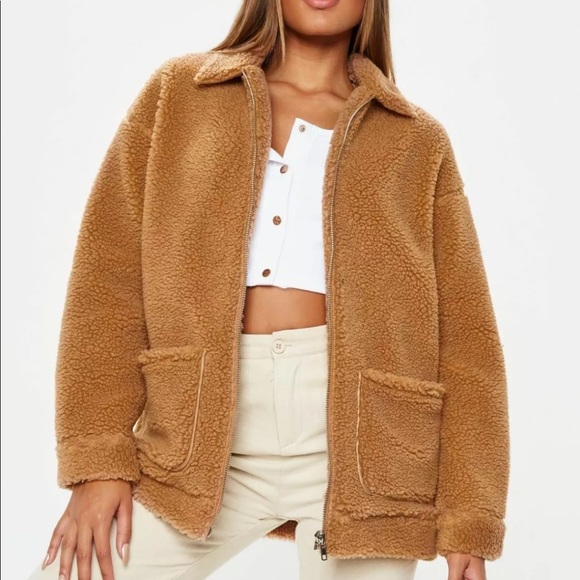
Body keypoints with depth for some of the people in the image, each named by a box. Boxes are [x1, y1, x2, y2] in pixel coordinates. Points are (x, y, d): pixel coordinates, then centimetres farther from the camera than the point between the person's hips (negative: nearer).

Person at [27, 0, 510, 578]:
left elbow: (465, 336, 5)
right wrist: (100, 458, -5)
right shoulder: (179, 93, 11)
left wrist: (469, 520, -3)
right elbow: (109, 279, 4)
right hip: (203, 436, 1)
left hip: (358, 442, 0)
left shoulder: (418, 142, 10)